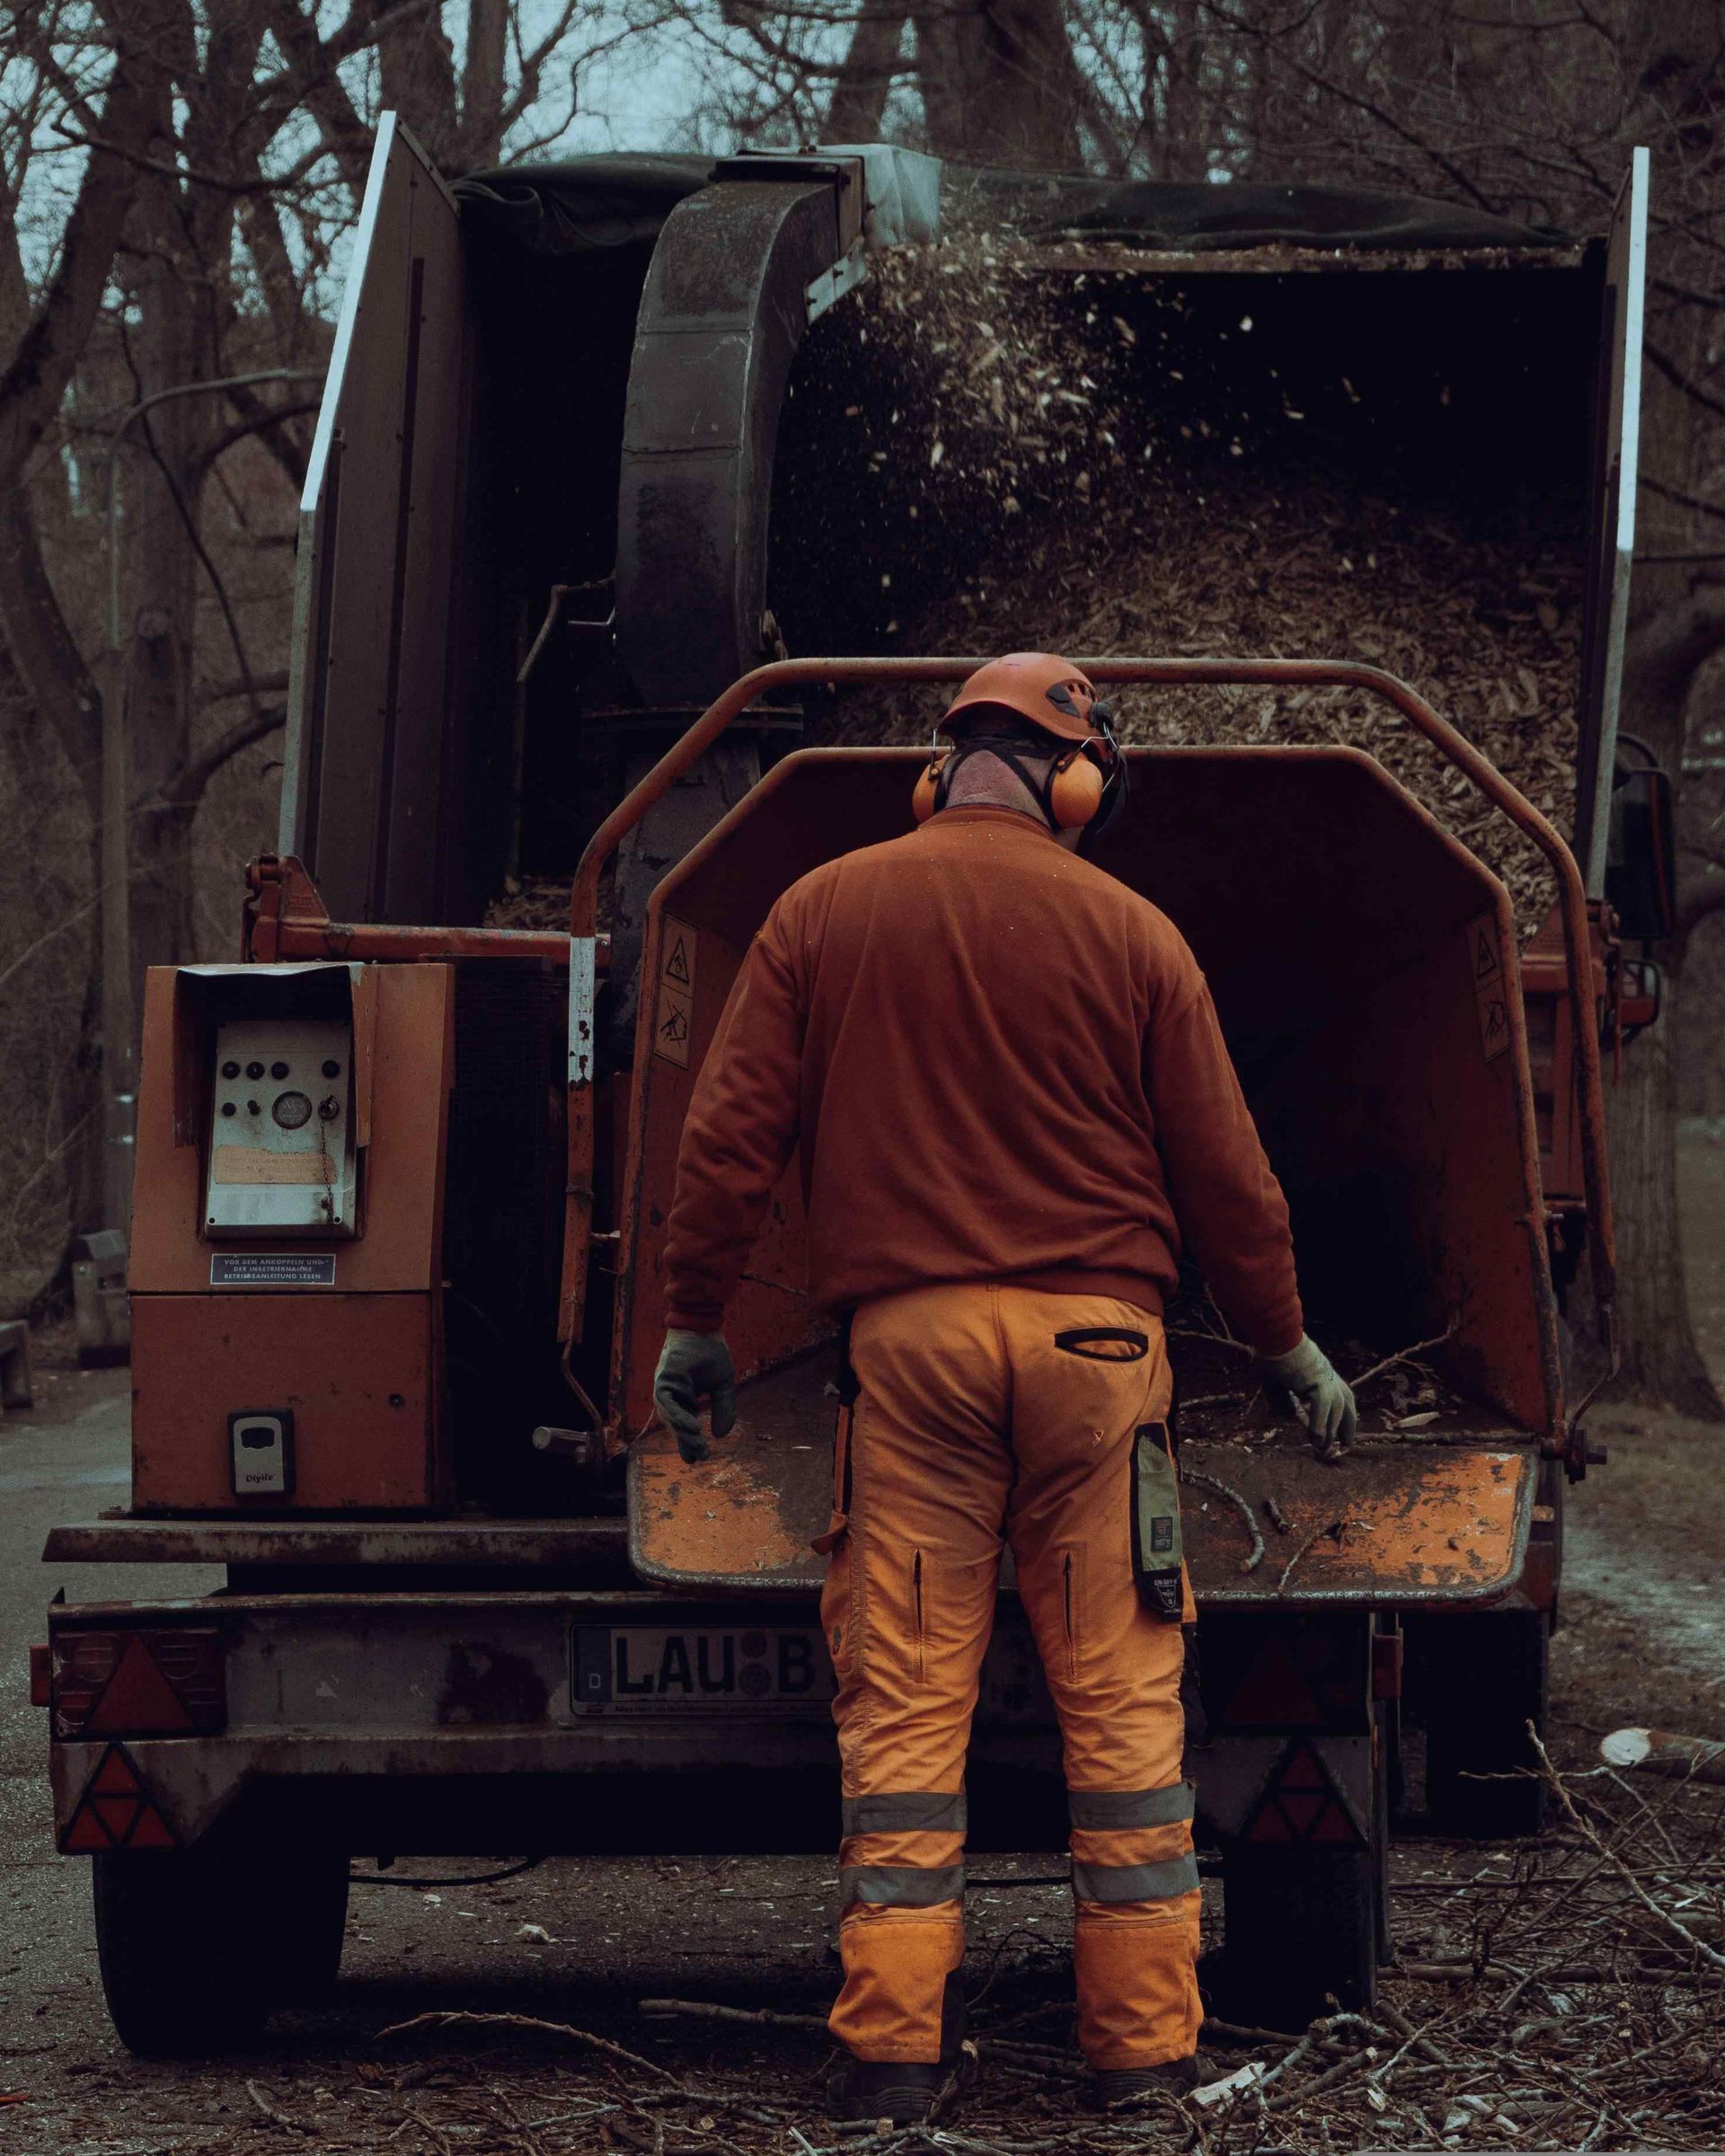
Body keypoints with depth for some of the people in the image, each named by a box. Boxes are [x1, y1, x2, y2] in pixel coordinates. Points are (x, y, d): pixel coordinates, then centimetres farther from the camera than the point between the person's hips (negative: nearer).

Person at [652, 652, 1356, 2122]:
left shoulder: (823, 914, 6)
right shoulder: (1130, 935, 3)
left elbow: (732, 1133, 5)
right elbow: (1224, 1172, 6)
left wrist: (694, 1321, 14)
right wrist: (1285, 1344, 17)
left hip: (907, 1333, 1)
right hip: (1095, 1335, -1)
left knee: (905, 1695, 2)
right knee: (1120, 1693, 3)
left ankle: (895, 2043, 0)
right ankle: (1143, 2042, 5)